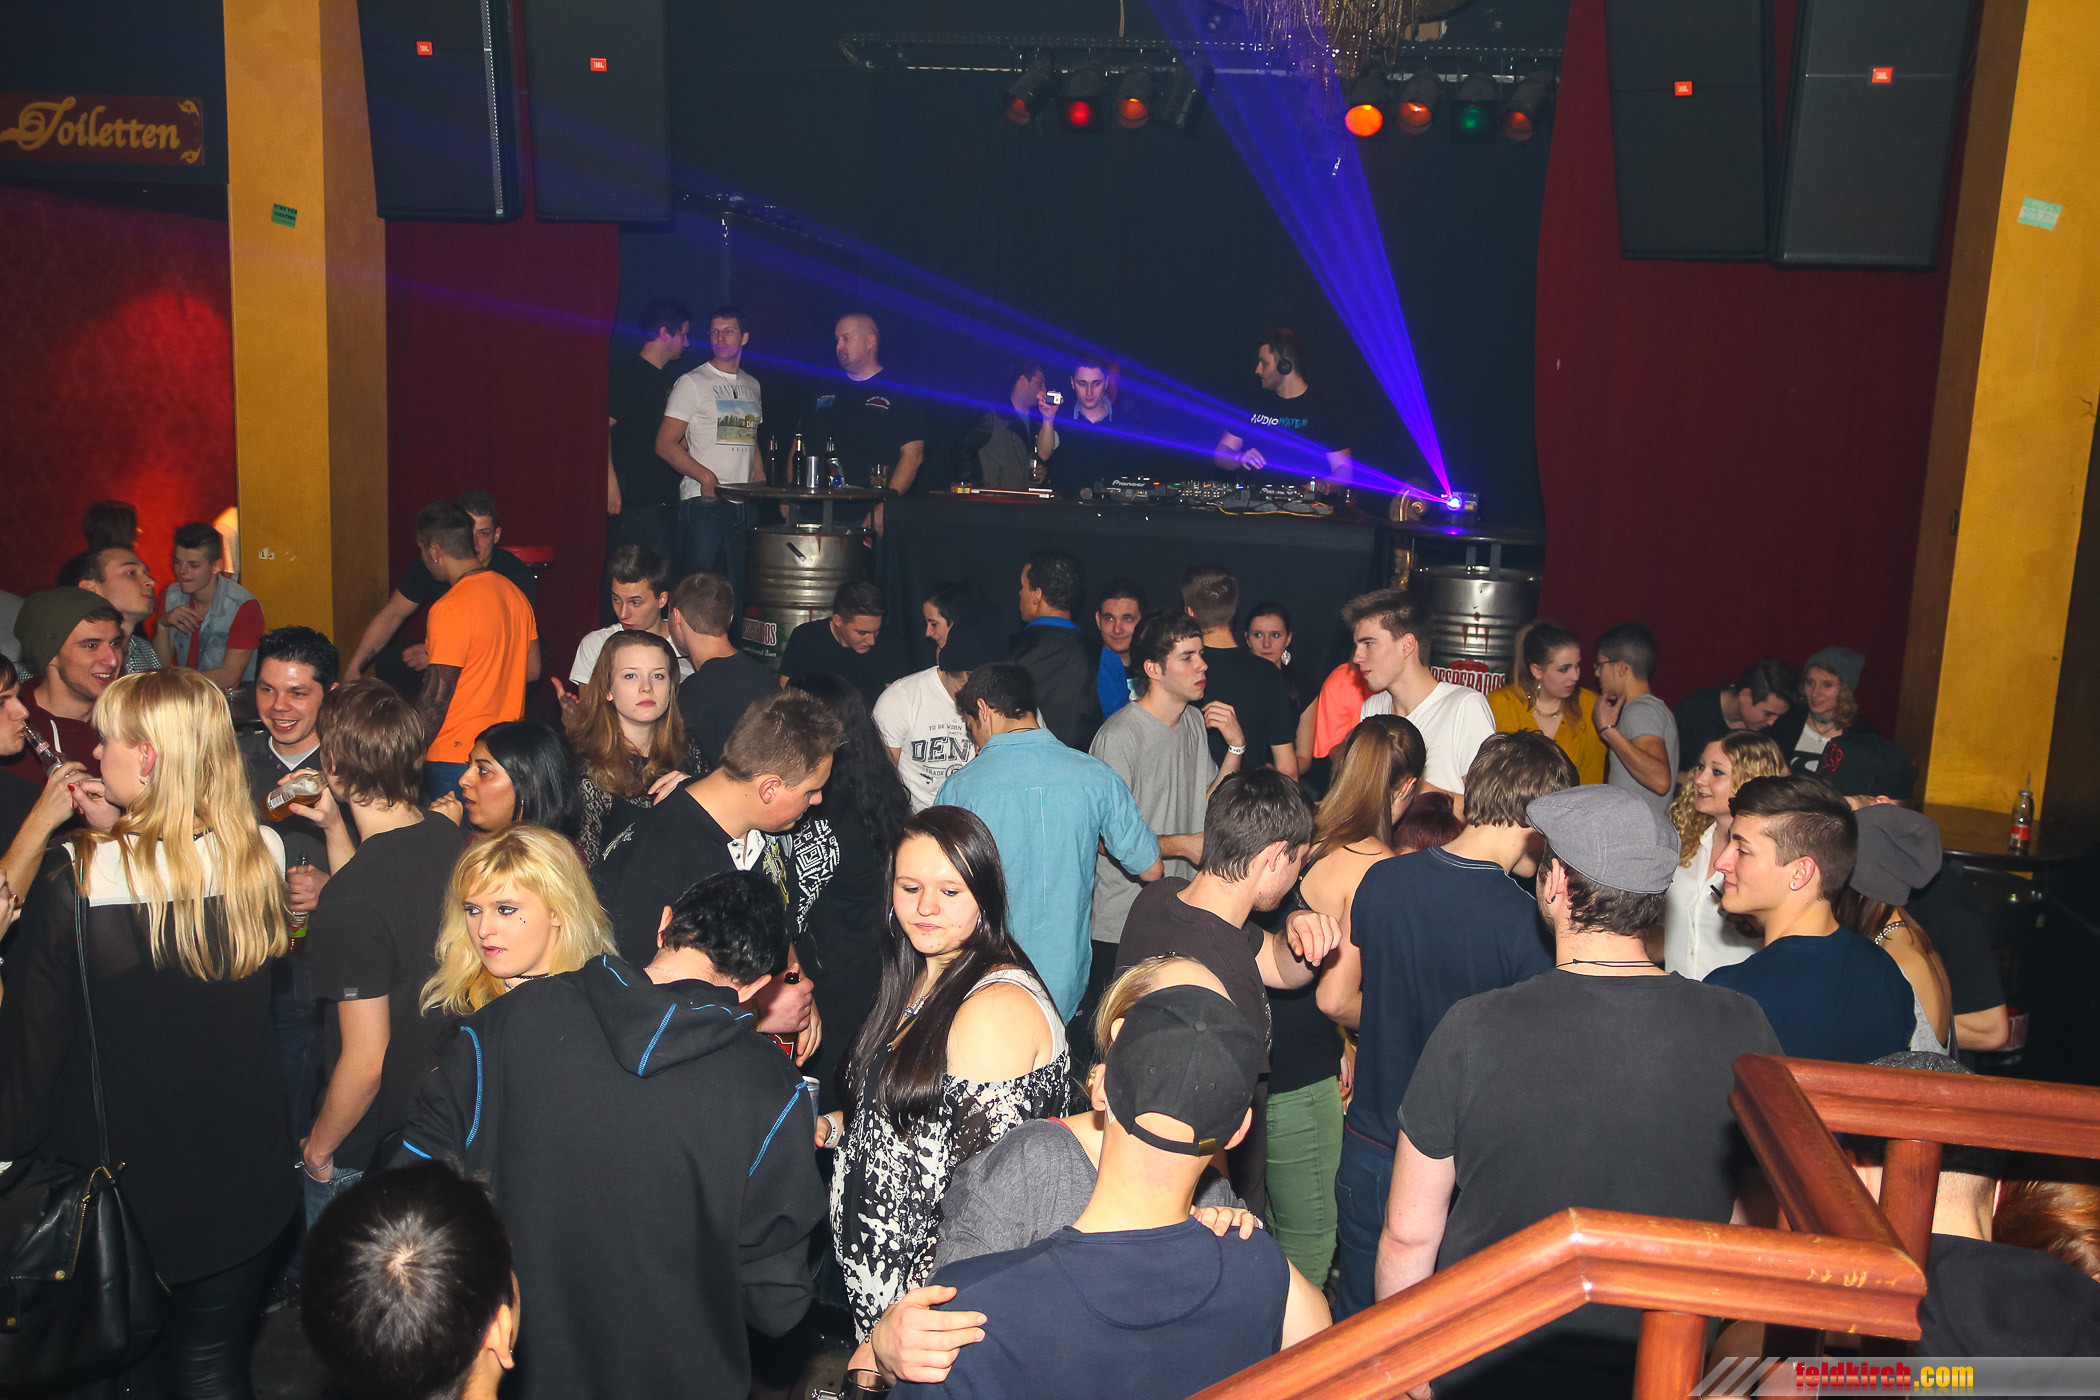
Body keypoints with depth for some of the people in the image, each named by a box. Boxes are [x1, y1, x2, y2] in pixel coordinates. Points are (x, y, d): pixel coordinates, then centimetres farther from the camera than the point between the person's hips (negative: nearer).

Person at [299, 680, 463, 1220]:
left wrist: (318, 1148, -10)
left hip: (363, 1155, -7)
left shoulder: (350, 899, -31)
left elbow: (365, 1061, -27)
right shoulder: (447, 837, -8)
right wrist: (334, 826, 8)